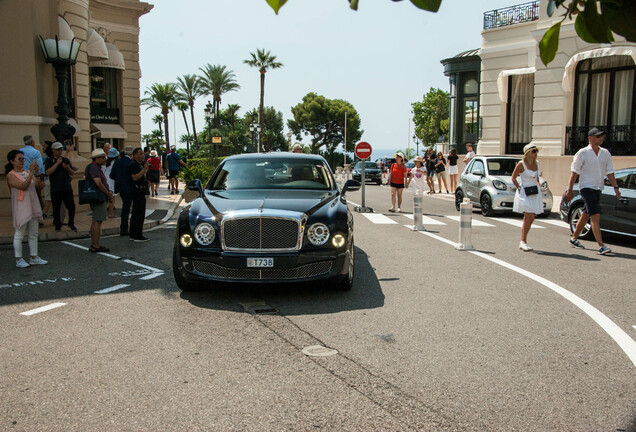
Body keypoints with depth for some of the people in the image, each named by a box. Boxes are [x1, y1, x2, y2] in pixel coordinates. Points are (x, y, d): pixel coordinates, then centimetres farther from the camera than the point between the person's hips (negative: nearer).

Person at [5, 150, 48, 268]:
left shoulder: (27, 172, 10)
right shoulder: (11, 176, -8)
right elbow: (23, 186, -21)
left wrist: (37, 173, -11)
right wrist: (31, 172, -24)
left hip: (33, 206, 7)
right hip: (21, 208, -7)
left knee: (33, 234, 11)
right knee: (19, 234, 0)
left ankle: (34, 258, 19)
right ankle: (19, 260, 7)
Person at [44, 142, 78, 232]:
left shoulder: (66, 160, 14)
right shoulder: (49, 161, 2)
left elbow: (72, 173, 14)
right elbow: (48, 172, -12)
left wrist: (68, 168, -7)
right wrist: (57, 163, -14)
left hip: (67, 188, 3)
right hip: (55, 189, -3)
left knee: (71, 206, 1)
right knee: (56, 208, 4)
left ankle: (71, 224, 16)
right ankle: (57, 225, 15)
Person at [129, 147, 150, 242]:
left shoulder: (139, 164, 18)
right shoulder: (133, 165, -12)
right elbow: (135, 177, -24)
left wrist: (146, 169, 15)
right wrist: (144, 169, -22)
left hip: (140, 191, 11)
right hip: (138, 191, -11)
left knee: (135, 214, 14)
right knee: (140, 214, -9)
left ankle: (133, 235, 20)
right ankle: (138, 236, -7)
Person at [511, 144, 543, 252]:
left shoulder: (536, 163, 10)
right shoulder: (521, 164, -9)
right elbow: (513, 178, -3)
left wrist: (539, 186, 12)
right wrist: (519, 188, -9)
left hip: (535, 193, 7)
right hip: (525, 193, -7)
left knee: (530, 218, 8)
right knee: (529, 217, -17)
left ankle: (523, 241, 17)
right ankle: (523, 241, -11)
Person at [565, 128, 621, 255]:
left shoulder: (606, 153, 10)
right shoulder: (583, 153, -7)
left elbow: (609, 172, 13)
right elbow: (574, 172, -6)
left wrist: (616, 187, 5)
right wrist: (569, 190, -8)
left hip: (598, 189, 6)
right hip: (586, 187, -6)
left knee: (586, 215, 15)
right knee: (595, 216, -15)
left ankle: (574, 238, 30)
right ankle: (601, 246, -20)